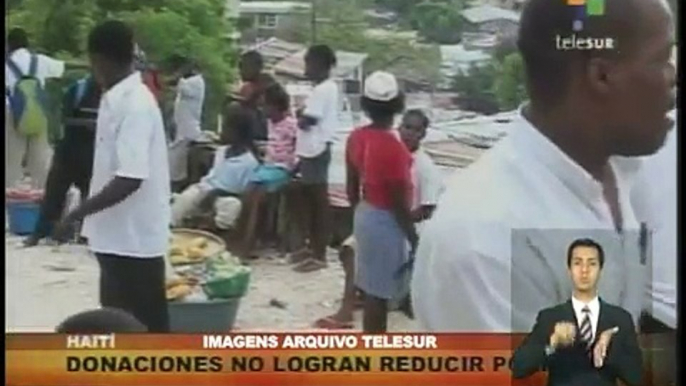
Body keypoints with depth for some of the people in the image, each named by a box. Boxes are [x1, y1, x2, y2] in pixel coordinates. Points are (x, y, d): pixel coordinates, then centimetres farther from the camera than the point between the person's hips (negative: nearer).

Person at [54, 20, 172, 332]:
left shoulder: (135, 105, -21)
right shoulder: (118, 98, 9)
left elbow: (130, 179, -28)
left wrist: (77, 214, -21)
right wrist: (88, 215, 20)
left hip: (134, 238, -10)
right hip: (118, 235, 10)